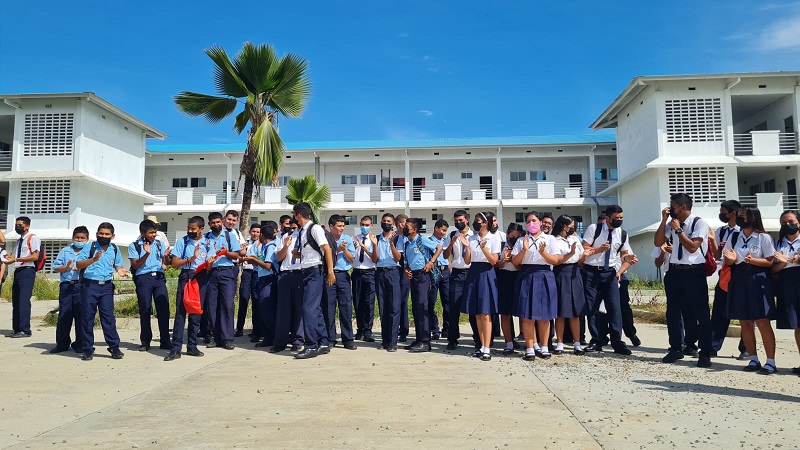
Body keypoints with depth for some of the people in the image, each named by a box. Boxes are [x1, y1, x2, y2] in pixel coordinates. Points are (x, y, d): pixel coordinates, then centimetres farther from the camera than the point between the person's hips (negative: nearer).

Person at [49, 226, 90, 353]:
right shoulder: (65, 251, 14)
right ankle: (62, 344, 16)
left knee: (81, 315, 0)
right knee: (64, 315, 6)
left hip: (82, 286, -2)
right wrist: (67, 267, -8)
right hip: (66, 286, 2)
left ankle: (80, 344, 9)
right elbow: (56, 268, 9)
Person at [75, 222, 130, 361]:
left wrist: (120, 270, -1)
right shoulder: (90, 247, -2)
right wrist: (93, 259, -23)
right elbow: (78, 265, -7)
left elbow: (117, 264, 21)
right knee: (88, 317, 3)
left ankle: (114, 347, 4)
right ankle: (88, 349, 12)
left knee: (108, 317, 1)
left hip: (107, 286, 2)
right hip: (89, 285, -2)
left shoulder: (115, 249, 9)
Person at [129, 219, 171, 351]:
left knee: (164, 309, -2)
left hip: (159, 277, 3)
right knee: (145, 310, 1)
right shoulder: (134, 246, 3)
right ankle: (145, 342, 11)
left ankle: (165, 341, 4)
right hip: (143, 278, -2)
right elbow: (135, 265, -3)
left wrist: (166, 256, -7)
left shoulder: (159, 244, 13)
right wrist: (146, 254, -17)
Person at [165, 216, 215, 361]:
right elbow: (174, 263, -2)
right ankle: (176, 349, -3)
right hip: (185, 277, -1)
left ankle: (192, 346, 17)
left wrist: (210, 263, -23)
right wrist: (191, 258, -15)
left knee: (196, 313, 6)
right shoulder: (182, 242, 3)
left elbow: (208, 268, 1)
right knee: (180, 312, -5)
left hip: (201, 278, 1)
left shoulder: (209, 243, 4)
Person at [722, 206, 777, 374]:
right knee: (745, 323, 7)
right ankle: (753, 359, 18)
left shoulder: (764, 238, -2)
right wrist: (732, 259, -10)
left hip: (758, 281, -4)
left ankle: (771, 362, 2)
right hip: (739, 281, 5)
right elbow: (727, 262, 12)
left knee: (762, 322, -6)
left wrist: (752, 260, -20)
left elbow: (771, 261, -5)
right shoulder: (734, 238, 10)